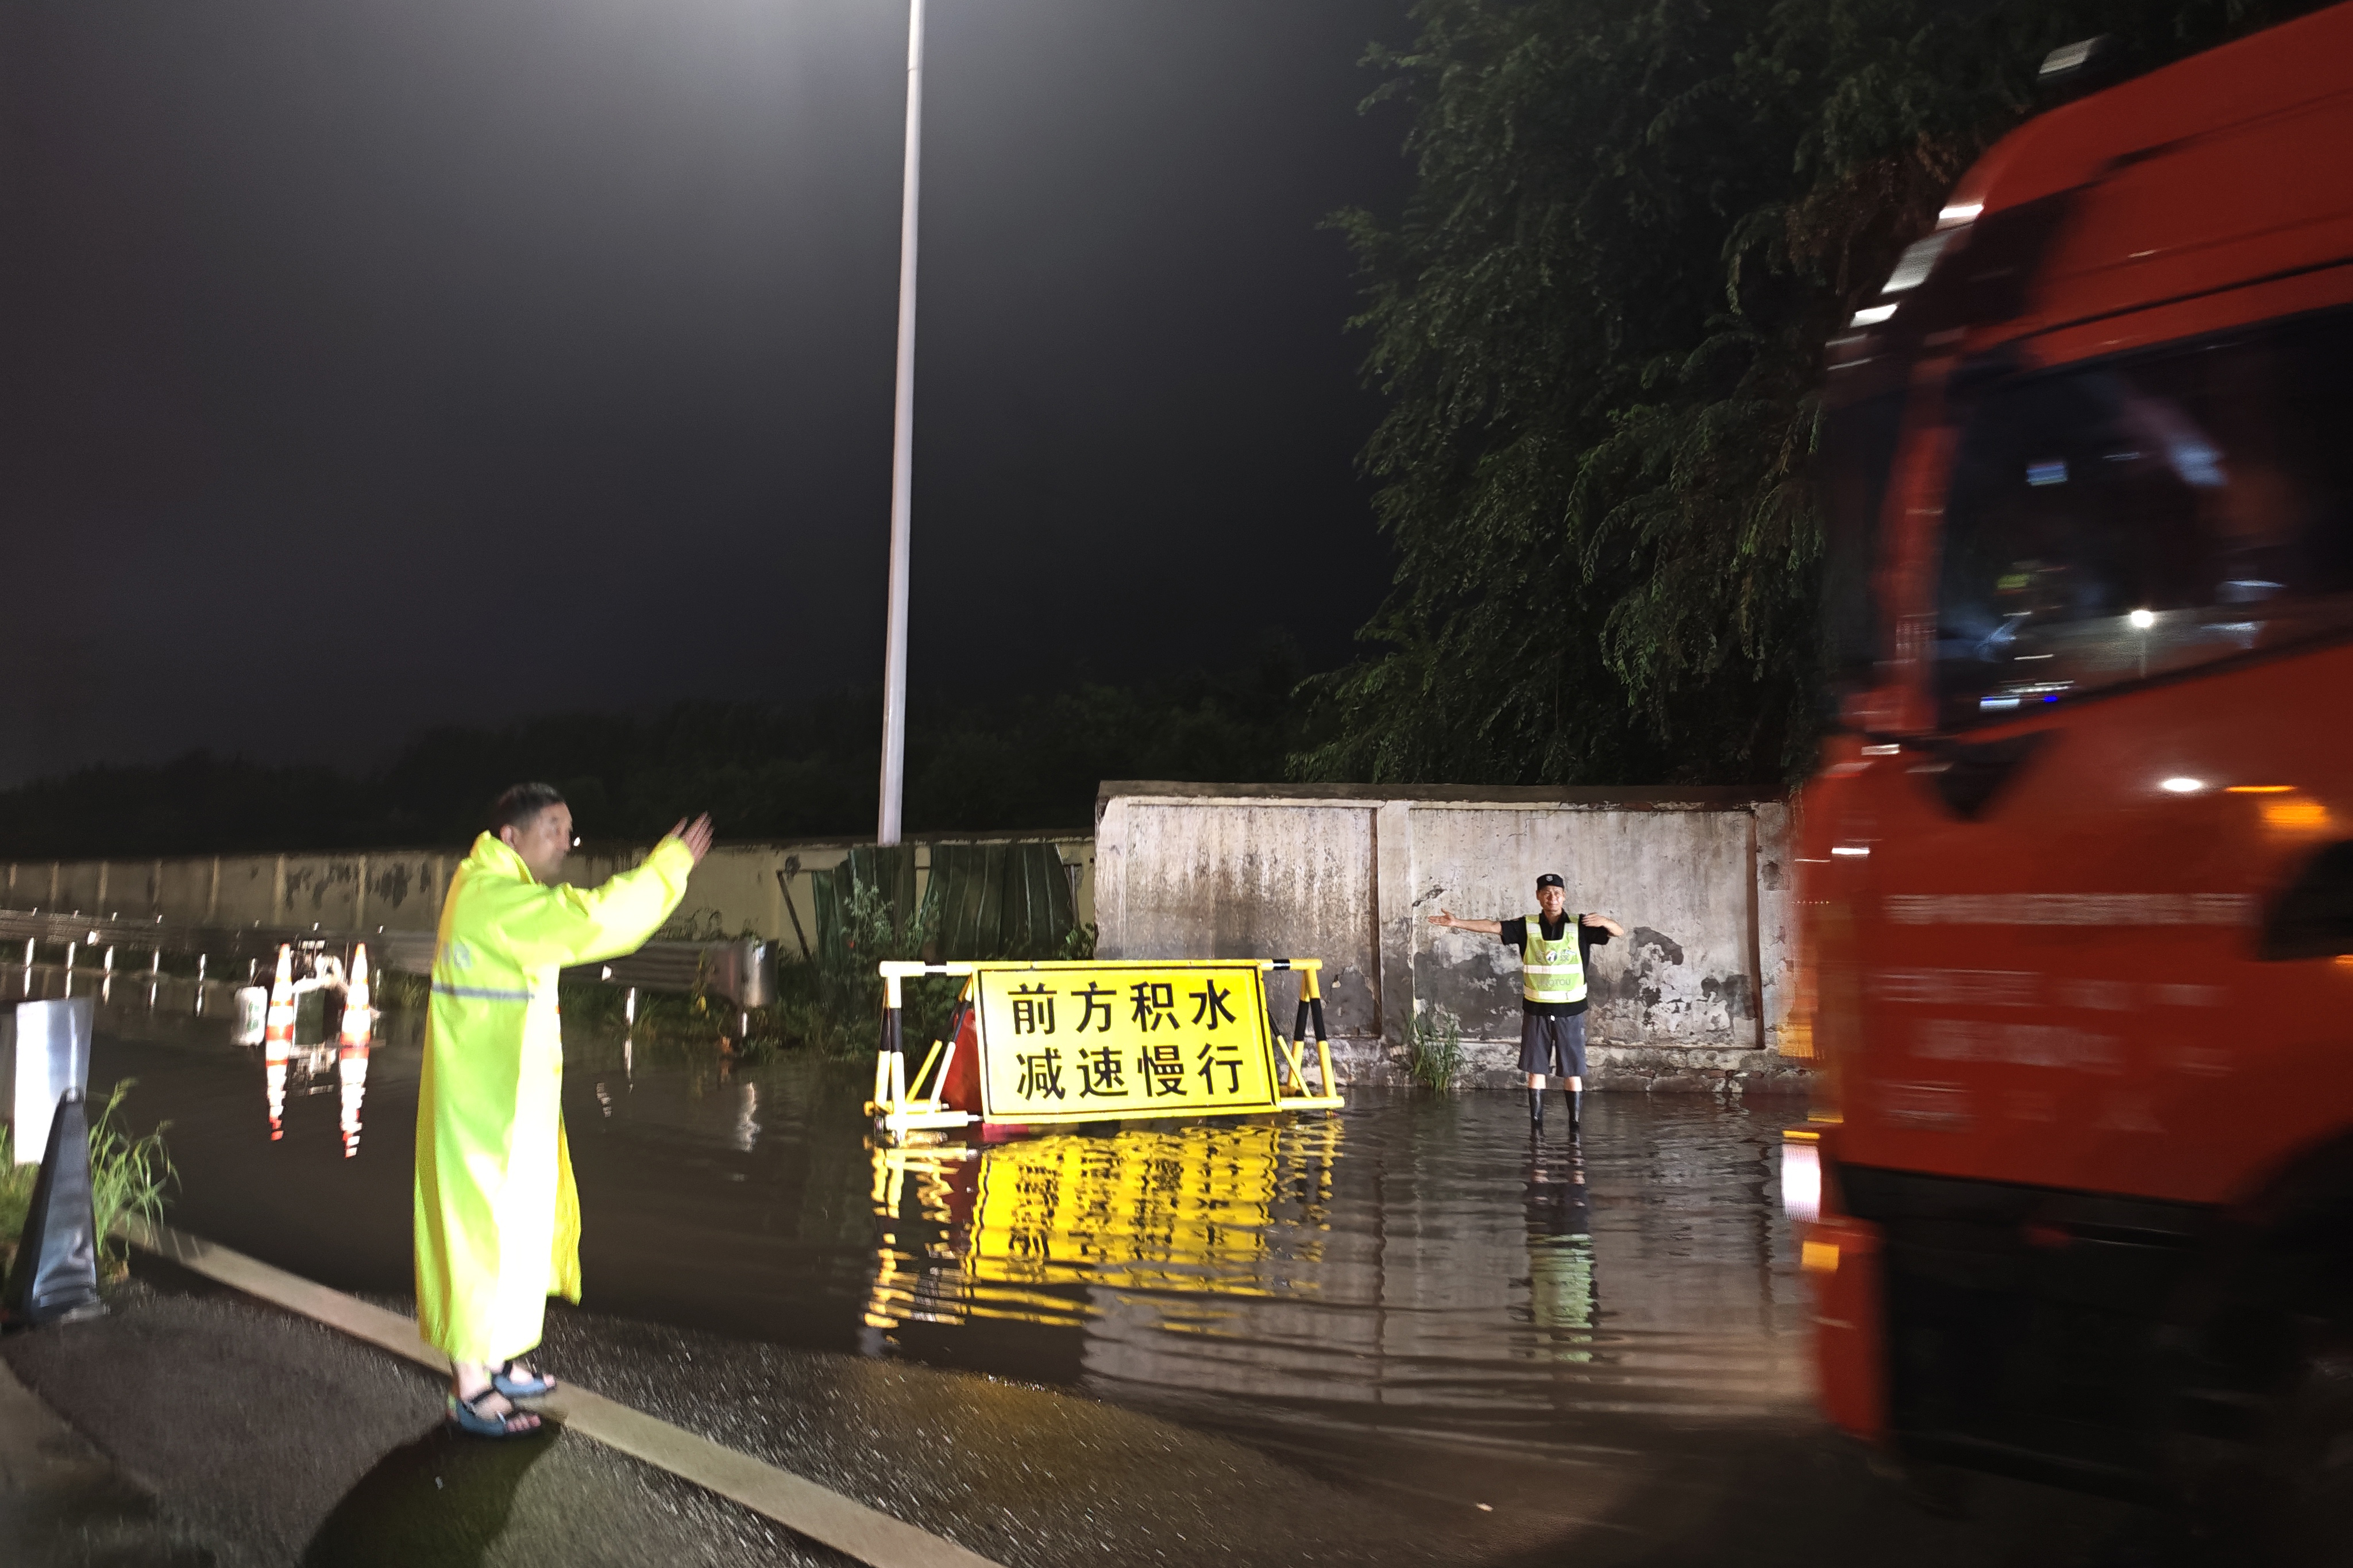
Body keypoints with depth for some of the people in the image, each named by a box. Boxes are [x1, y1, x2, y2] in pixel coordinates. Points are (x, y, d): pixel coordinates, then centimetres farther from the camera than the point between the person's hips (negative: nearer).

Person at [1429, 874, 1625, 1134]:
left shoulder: (1580, 926, -4)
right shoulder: (1527, 926, 0)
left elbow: (1620, 932, -8)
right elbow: (1494, 926, -6)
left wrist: (1605, 922, -31)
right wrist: (1457, 923, -16)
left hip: (1570, 1010, -1)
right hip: (1536, 1009, 1)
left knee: (1573, 1072, 2)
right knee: (1535, 1070, 6)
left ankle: (1576, 1129, 9)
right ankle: (1536, 1127, 15)